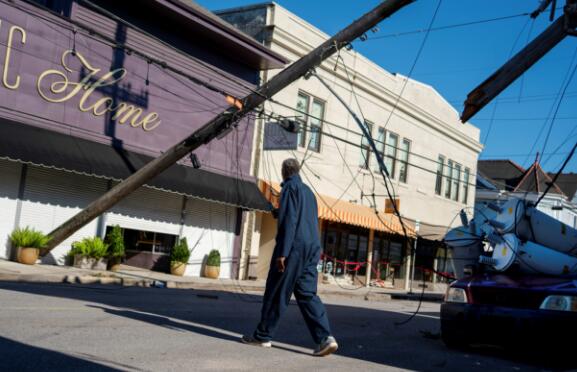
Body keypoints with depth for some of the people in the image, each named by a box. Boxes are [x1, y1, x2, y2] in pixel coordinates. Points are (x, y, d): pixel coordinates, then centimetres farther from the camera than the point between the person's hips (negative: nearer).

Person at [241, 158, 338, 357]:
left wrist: (282, 252, -17)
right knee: (307, 294, 4)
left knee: (276, 292, 2)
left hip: (294, 246, -8)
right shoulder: (308, 191, 22)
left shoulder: (290, 187, -4)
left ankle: (263, 335, 11)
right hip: (312, 248, 8)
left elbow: (288, 220, -14)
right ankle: (325, 337, -9)